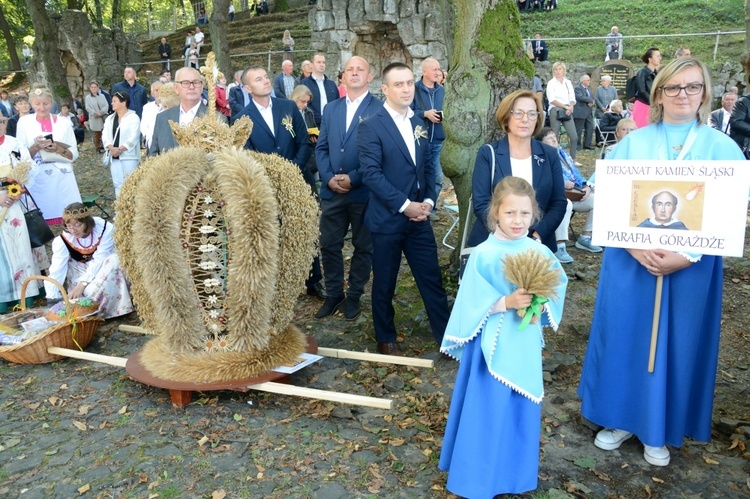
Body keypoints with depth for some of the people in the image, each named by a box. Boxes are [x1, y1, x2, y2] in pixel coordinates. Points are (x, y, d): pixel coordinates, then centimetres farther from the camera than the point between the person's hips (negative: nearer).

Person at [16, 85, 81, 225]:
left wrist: (59, 149, -15)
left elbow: (74, 155, 4)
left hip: (62, 178, 0)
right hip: (37, 180, 0)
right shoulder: (24, 122, 3)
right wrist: (35, 147, -17)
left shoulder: (64, 123, 4)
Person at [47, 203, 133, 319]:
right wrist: (52, 298, -40)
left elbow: (98, 261, -31)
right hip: (80, 269, 2)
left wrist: (81, 285, -40)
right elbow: (57, 270, -29)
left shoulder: (105, 229, -29)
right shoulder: (62, 240, -22)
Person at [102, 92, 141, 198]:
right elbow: (105, 136, 8)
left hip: (129, 156, -6)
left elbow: (133, 137, -12)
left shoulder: (133, 117, -3)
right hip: (114, 157, 6)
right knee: (117, 183, 7)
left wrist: (120, 149, -16)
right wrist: (112, 148, -11)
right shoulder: (109, 119, 15)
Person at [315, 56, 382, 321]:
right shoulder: (330, 109, 13)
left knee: (363, 247, 9)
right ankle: (334, 294, 27)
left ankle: (354, 296, 25)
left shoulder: (379, 109, -4)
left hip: (365, 191, -4)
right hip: (331, 191, 5)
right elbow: (321, 148, 10)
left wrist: (353, 179, -16)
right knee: (329, 245, 9)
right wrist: (329, 178, -7)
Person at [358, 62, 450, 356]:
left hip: (419, 218, 5)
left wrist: (429, 201, -3)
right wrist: (404, 205, -18)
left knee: (432, 280, 8)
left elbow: (427, 168, 13)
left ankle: (447, 337, 20)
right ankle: (386, 339, 27)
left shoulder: (418, 125, 11)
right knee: (384, 284, 9)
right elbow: (371, 174, -17)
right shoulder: (371, 126, -9)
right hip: (387, 219, -5)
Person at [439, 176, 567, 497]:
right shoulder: (483, 254, -13)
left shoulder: (540, 252, -2)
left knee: (521, 408, 16)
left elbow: (558, 289, 3)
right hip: (493, 343, -4)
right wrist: (507, 302, -23)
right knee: (487, 408, 5)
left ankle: (514, 472, 37)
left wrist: (540, 305, -15)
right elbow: (473, 303, -13)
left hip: (525, 345, 4)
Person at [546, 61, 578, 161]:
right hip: (555, 111, -4)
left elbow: (572, 98, 10)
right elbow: (552, 100, -9)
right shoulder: (551, 83, 0)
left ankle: (573, 159, 8)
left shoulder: (568, 82, 13)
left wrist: (570, 108, -10)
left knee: (574, 136, -2)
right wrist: (565, 107, -15)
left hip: (567, 111, 4)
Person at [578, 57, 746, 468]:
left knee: (677, 343, 9)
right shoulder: (633, 143, 2)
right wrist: (636, 247, -19)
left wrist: (686, 256, -17)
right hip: (630, 260, 0)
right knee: (625, 336, 7)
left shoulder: (722, 148, 1)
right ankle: (621, 418, 26)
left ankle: (659, 431, 26)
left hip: (691, 267, 0)